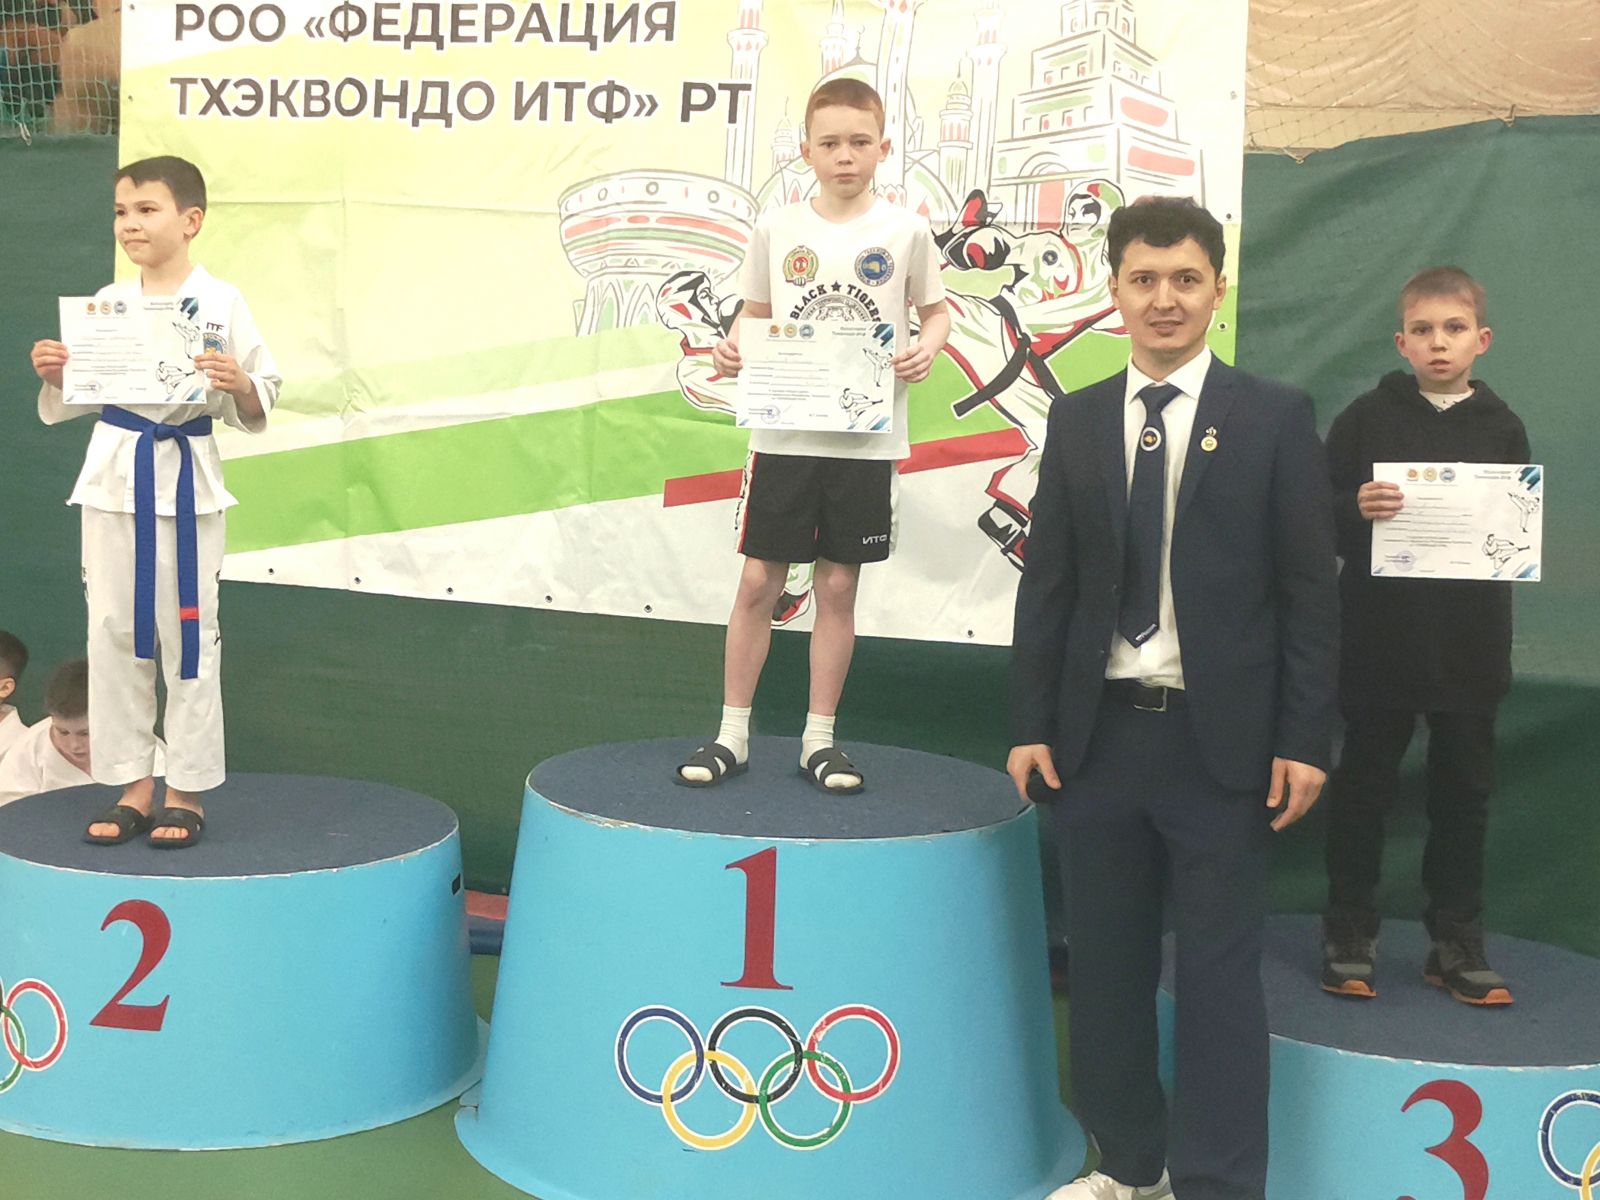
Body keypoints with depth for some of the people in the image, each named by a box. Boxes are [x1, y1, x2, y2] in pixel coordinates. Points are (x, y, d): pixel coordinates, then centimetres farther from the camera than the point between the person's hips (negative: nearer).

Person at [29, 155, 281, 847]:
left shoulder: (221, 303, -3)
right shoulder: (107, 303, 8)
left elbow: (255, 411, -2)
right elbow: (75, 401, 14)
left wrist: (238, 383, -22)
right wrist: (54, 375, -5)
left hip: (185, 479, -4)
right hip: (113, 477, 4)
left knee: (190, 634, 2)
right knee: (115, 633, 8)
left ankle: (185, 793, 14)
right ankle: (133, 785, 20)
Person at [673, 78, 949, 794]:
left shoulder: (905, 231, 0)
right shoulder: (776, 229, 2)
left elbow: (935, 311, 10)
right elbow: (756, 314, 12)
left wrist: (927, 348, -11)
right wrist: (733, 349, -9)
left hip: (866, 437, 0)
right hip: (784, 433, 1)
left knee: (838, 585, 7)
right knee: (758, 580, 3)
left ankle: (819, 739, 19)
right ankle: (732, 734, 15)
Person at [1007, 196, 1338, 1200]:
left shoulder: (1275, 417, -1)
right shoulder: (1077, 420, 8)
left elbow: (1310, 589, -3)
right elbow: (1048, 580, 8)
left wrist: (1305, 740, -8)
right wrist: (1032, 724, 4)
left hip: (1221, 741, -3)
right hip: (1099, 734, 4)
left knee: (1220, 974, 2)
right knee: (1107, 965, 12)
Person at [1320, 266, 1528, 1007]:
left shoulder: (1503, 429, 5)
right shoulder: (1366, 418, -2)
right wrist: (1354, 511, -24)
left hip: (1470, 648, 2)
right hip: (1378, 643, -2)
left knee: (1463, 794, 10)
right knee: (1363, 788, 8)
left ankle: (1456, 944, 22)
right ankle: (1349, 936, 20)